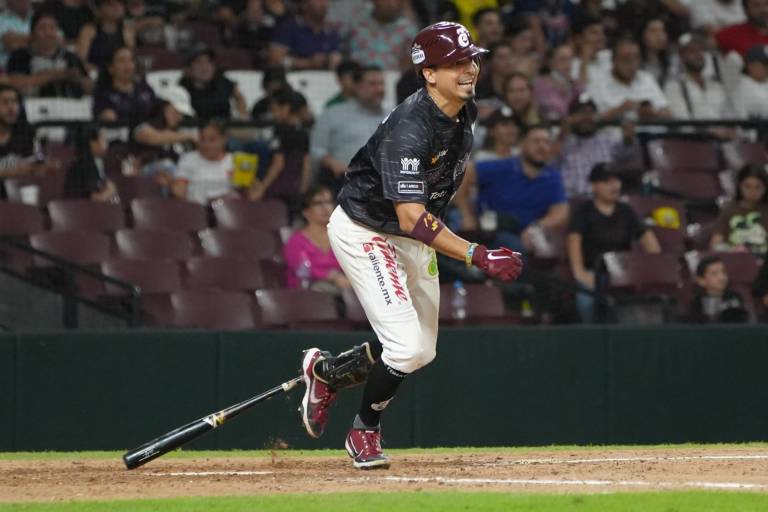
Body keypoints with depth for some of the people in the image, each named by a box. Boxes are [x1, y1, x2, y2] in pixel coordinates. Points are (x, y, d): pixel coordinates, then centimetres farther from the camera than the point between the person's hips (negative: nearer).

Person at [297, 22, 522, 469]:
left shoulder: (465, 114, -5)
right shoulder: (409, 130, -32)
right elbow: (411, 219, -37)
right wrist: (477, 256, -44)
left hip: (413, 236, 9)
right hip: (364, 231, -9)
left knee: (422, 352, 11)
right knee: (406, 345, -18)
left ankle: (326, 371, 34)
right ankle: (365, 431, 7)